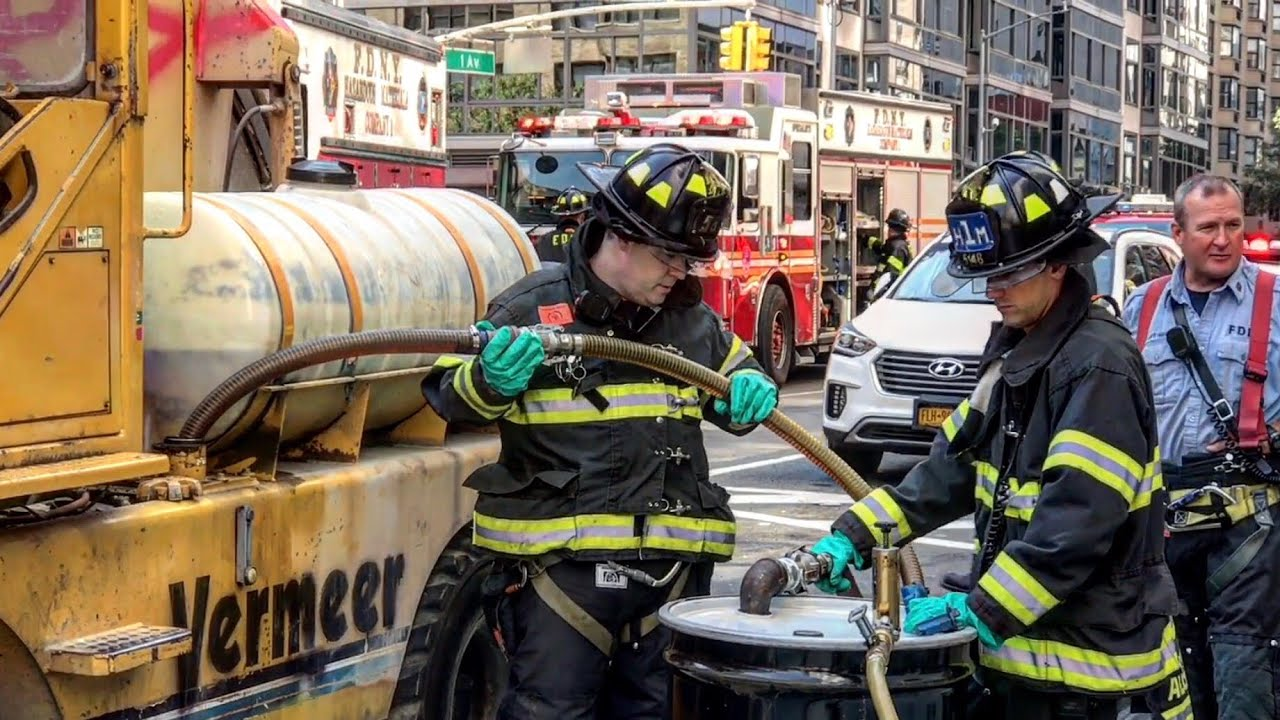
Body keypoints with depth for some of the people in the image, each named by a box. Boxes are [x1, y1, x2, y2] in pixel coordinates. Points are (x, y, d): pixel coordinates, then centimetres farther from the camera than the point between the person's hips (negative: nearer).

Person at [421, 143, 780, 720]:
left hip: (673, 566, 5)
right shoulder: (533, 308, -3)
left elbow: (735, 368, 28)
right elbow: (451, 397, 0)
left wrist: (751, 392, 4)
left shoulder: (692, 321, 11)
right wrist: (492, 380, -23)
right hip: (559, 564, -5)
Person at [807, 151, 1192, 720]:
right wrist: (857, 534, 3)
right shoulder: (1014, 350, 12)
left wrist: (984, 609, -25)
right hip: (1016, 643, 9)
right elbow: (954, 464, 14)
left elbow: (1079, 519, -26)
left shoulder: (1100, 364, -19)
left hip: (1080, 657, -9)